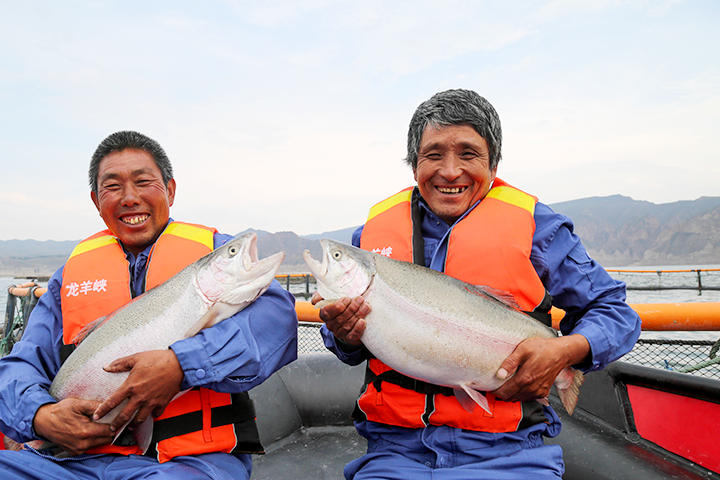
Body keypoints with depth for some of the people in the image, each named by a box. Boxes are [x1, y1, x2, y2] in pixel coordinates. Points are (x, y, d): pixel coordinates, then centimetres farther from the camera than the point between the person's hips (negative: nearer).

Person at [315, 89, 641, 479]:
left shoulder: (532, 224, -1)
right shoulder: (375, 230, 5)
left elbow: (614, 311, 6)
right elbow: (351, 350, 14)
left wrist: (564, 351, -15)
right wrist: (344, 335, -11)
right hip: (396, 447, 1)